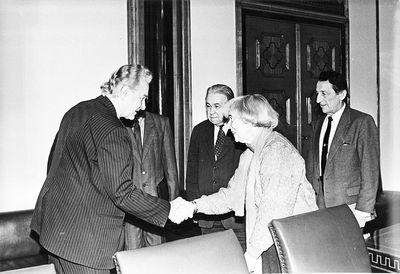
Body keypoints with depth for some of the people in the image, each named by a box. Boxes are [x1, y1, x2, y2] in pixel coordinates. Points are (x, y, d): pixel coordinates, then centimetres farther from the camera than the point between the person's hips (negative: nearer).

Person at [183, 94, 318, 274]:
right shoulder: (250, 155, 12)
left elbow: (274, 210, -24)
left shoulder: (277, 151, -19)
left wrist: (252, 253, -22)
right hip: (267, 243, 8)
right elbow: (231, 195, 14)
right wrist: (195, 206, 3)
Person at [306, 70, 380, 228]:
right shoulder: (318, 125, 14)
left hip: (349, 207, -5)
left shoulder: (362, 122, -6)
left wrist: (362, 211, -13)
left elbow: (370, 172, -9)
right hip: (319, 207, 5)